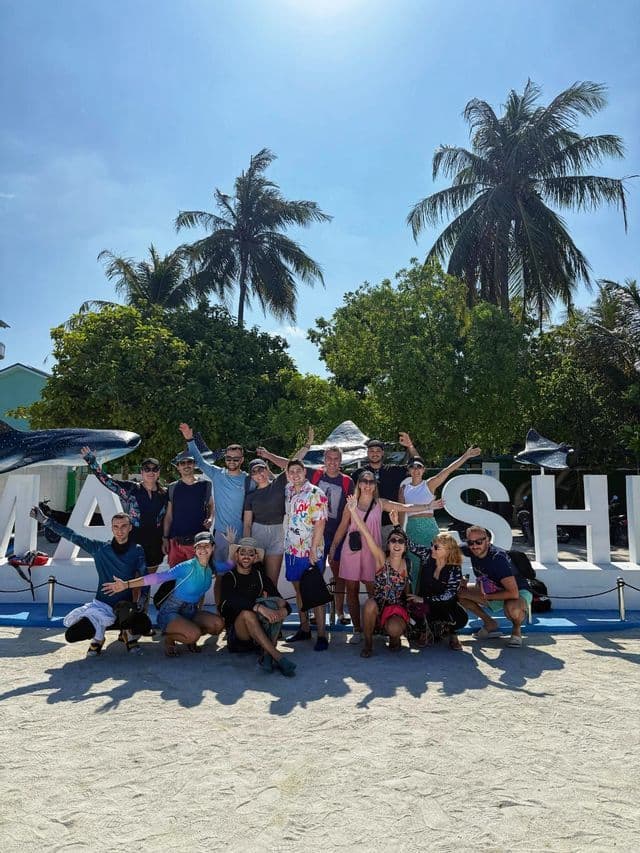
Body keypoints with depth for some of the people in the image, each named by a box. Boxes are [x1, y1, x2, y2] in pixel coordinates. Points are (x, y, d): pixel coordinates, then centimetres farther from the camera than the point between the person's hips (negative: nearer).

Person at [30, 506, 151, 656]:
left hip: (126, 606, -2)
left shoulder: (137, 551, 0)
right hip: (101, 605, 2)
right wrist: (45, 520, -1)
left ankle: (130, 635, 6)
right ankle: (98, 635, 16)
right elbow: (73, 536, 3)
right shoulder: (100, 548, 4)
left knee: (145, 625, -33)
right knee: (71, 635, -18)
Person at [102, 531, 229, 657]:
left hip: (190, 612, 6)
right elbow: (158, 577, -28)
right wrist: (126, 584, -35)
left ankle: (191, 639, 10)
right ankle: (169, 638, 1)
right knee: (193, 634, -34)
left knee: (218, 624, -20)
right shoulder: (187, 567, -21)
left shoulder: (212, 567, -1)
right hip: (170, 612, -6)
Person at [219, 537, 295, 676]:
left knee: (275, 605, -22)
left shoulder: (260, 576, 11)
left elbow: (279, 599, -1)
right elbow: (232, 601, -21)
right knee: (247, 613, -33)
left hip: (262, 628, 3)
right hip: (237, 632, -3)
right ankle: (278, 657, -39)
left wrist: (284, 609, -27)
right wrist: (259, 607, -37)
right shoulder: (229, 578, 1)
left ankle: (267, 654, -33)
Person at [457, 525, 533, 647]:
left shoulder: (498, 557, -31)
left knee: (512, 607, -42)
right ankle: (490, 624, 5)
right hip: (492, 590, 7)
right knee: (458, 591, -9)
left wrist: (486, 597, -26)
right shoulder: (474, 554, -10)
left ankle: (517, 629, -6)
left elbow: (513, 593, -36)